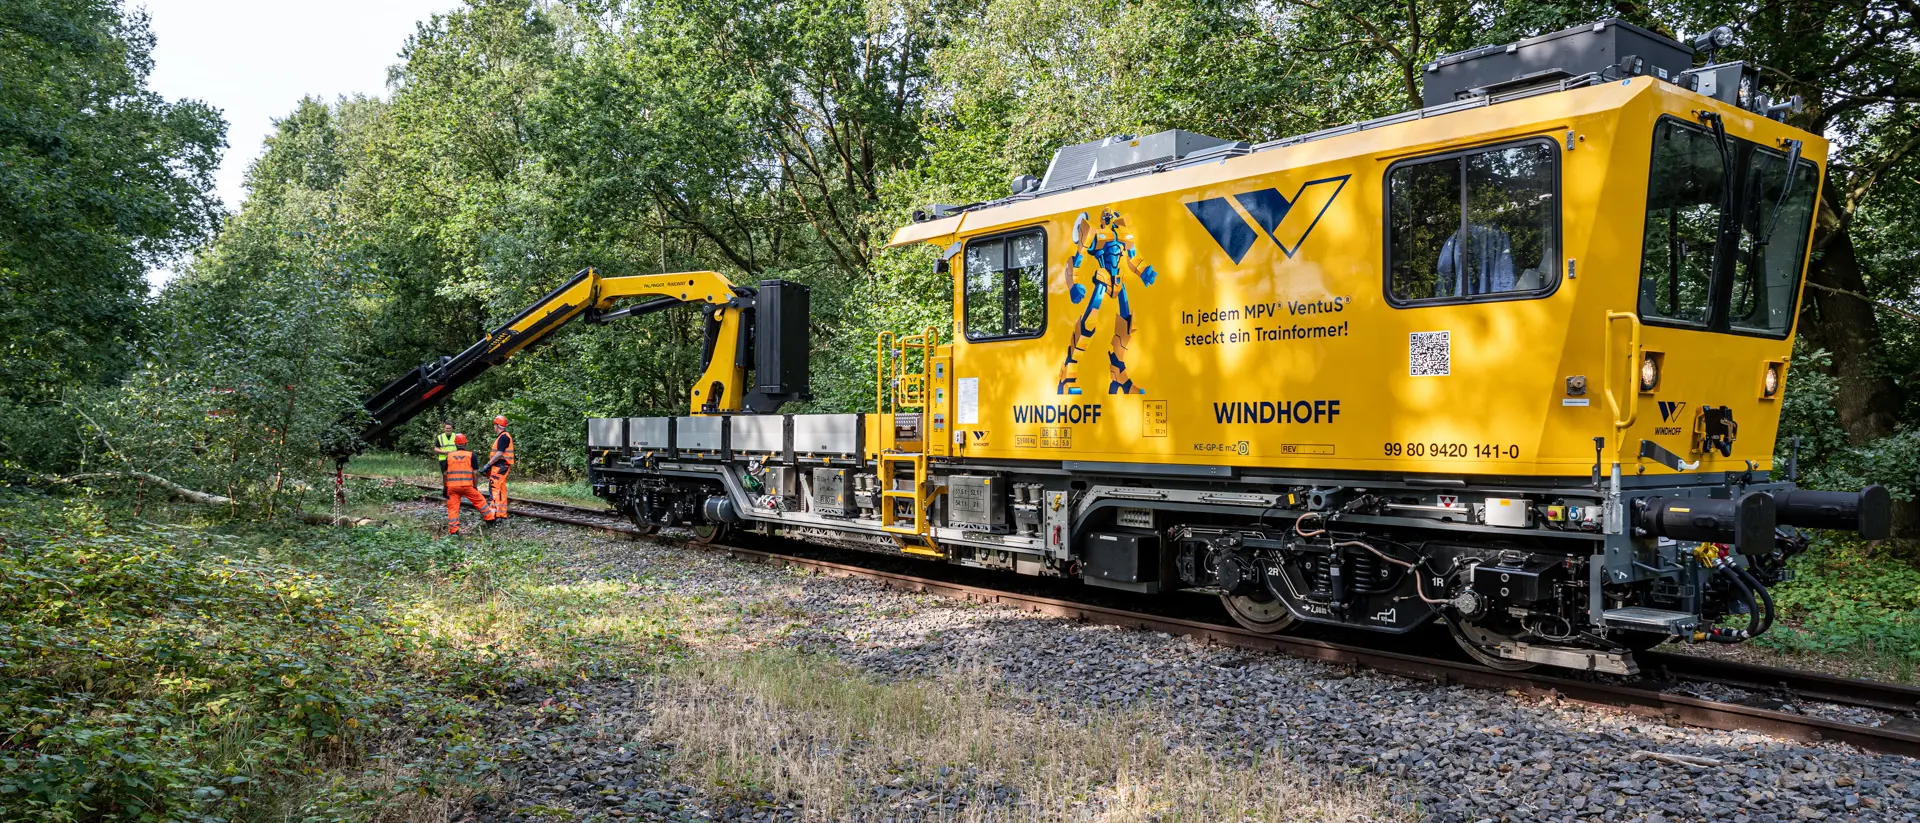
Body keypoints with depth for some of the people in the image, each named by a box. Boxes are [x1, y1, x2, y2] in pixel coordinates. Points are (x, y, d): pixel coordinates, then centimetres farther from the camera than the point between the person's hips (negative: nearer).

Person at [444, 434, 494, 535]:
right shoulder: (471, 455, 1)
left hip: (452, 486, 2)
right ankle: (490, 518, 25)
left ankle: (453, 530, 5)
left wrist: (445, 488, 14)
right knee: (480, 501, 16)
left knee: (453, 508, 6)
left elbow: (444, 474, 6)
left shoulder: (449, 456, 7)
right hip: (467, 485, -2)